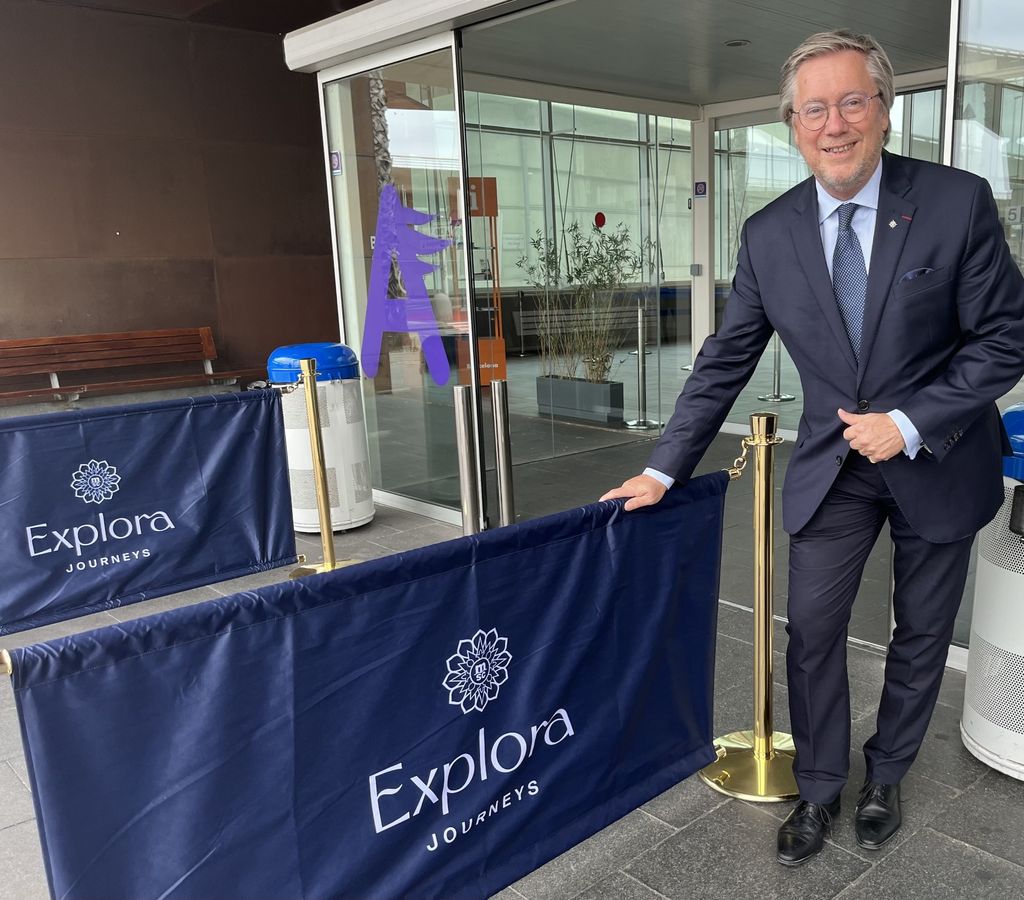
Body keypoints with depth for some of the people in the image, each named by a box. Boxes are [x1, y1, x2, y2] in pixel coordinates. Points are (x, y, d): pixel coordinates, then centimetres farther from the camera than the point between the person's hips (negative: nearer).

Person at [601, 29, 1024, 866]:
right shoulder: (769, 233, -6)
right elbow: (724, 361, -2)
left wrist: (909, 423, -20)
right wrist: (663, 469, -5)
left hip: (938, 462, -1)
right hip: (832, 466, 1)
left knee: (922, 634, 14)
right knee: (812, 632, 4)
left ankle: (886, 776, 38)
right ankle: (819, 789, 27)